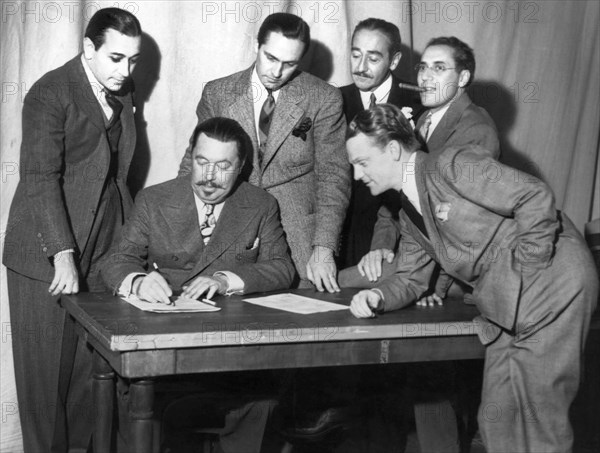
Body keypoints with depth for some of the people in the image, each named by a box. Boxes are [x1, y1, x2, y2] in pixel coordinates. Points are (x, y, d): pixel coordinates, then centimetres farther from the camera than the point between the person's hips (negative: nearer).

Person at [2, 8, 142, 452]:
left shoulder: (123, 95, 11)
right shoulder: (50, 94, -11)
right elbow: (40, 178, -18)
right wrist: (63, 256, -23)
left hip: (103, 253, 6)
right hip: (47, 258, -6)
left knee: (92, 365, 5)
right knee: (46, 368, 3)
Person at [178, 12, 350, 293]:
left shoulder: (324, 99, 0)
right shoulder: (217, 94, 6)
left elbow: (333, 176, -4)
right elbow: (194, 163, 12)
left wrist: (323, 249, -14)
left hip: (299, 240, -1)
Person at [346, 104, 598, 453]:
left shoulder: (454, 165, -14)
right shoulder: (410, 216, 15)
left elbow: (536, 197, -19)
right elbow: (411, 277, 18)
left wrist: (525, 270, -16)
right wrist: (378, 296, -4)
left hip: (552, 292, -9)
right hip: (506, 310, 9)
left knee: (539, 418, -6)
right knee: (497, 421, 11)